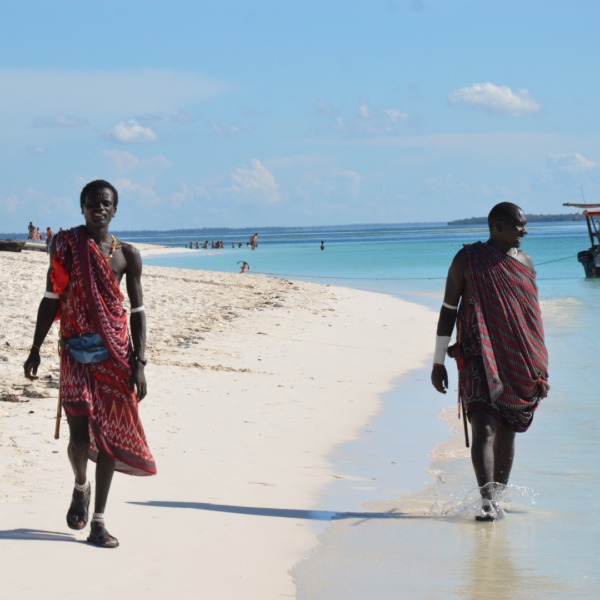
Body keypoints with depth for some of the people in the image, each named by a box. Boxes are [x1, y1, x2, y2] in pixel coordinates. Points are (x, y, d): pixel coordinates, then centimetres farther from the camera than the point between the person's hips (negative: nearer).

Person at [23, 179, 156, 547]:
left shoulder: (127, 255, 3)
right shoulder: (64, 244, 3)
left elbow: (137, 311, 5)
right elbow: (51, 299, 7)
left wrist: (139, 363, -2)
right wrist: (36, 348, 5)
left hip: (114, 353, 1)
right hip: (76, 352, -1)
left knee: (107, 435, 1)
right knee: (81, 435, -10)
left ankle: (99, 521, 10)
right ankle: (81, 486, 25)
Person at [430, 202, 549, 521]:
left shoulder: (525, 262, 12)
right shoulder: (467, 260, -1)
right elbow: (448, 310, 1)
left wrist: (540, 368, 18)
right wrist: (438, 362, -1)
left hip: (519, 363, 4)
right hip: (479, 359, -4)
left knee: (506, 434, 8)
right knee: (484, 429, -17)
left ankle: (497, 499, 19)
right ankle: (487, 500, -24)